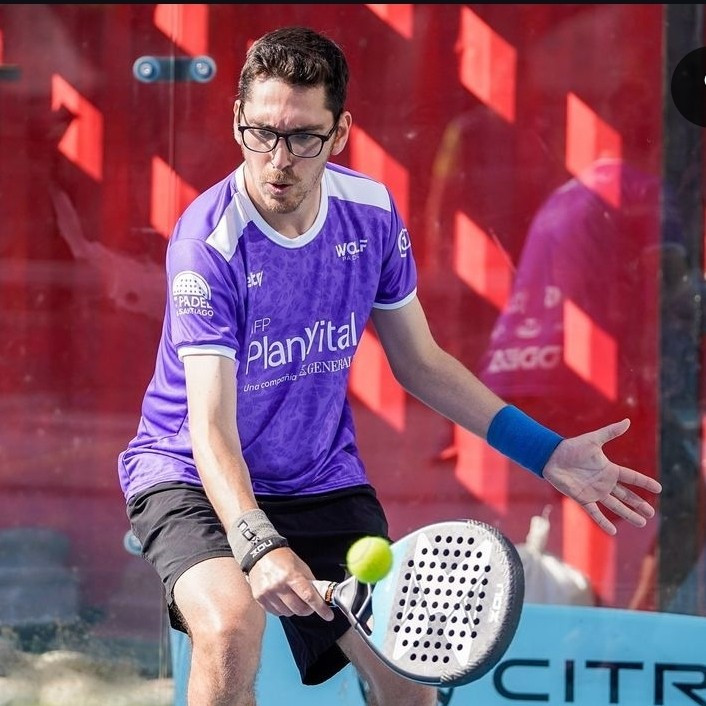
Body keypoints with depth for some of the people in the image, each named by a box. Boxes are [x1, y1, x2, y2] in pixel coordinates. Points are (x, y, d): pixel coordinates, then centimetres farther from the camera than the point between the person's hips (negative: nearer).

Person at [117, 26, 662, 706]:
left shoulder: (372, 214, -7)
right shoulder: (208, 244, -25)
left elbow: (419, 362, 8)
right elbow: (211, 429, -31)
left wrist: (545, 452, 4)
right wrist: (256, 544, -48)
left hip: (322, 479, 5)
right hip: (194, 476, -5)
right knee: (231, 624, -34)